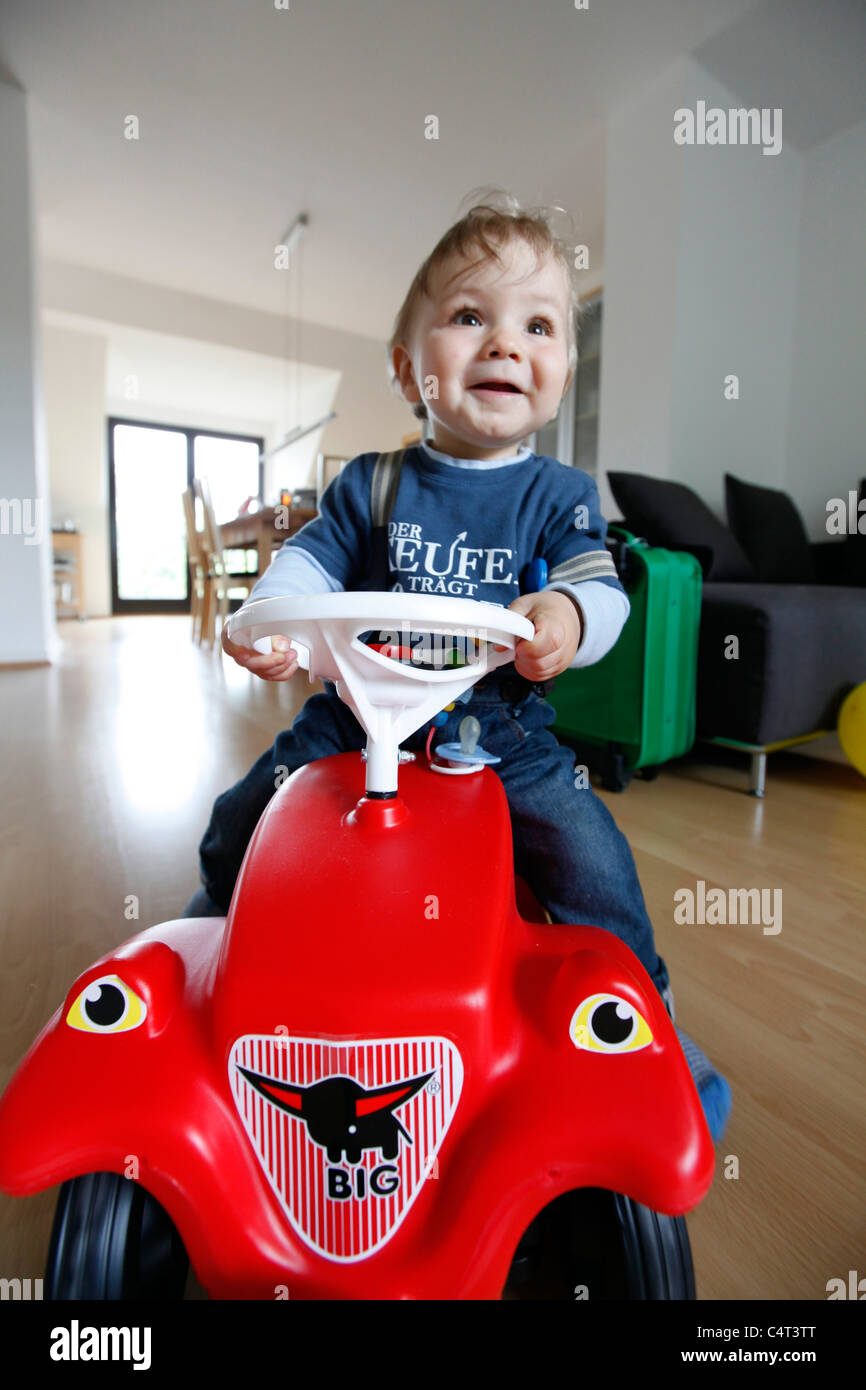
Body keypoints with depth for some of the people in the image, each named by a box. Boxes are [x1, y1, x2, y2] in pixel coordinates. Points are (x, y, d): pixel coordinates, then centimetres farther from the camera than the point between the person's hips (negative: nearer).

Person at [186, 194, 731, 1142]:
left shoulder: (560, 495, 4)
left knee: (590, 855, -17)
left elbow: (599, 584, -6)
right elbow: (311, 558, 1)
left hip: (504, 728, -1)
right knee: (239, 824, 1)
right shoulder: (371, 484, 6)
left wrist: (568, 615, -30)